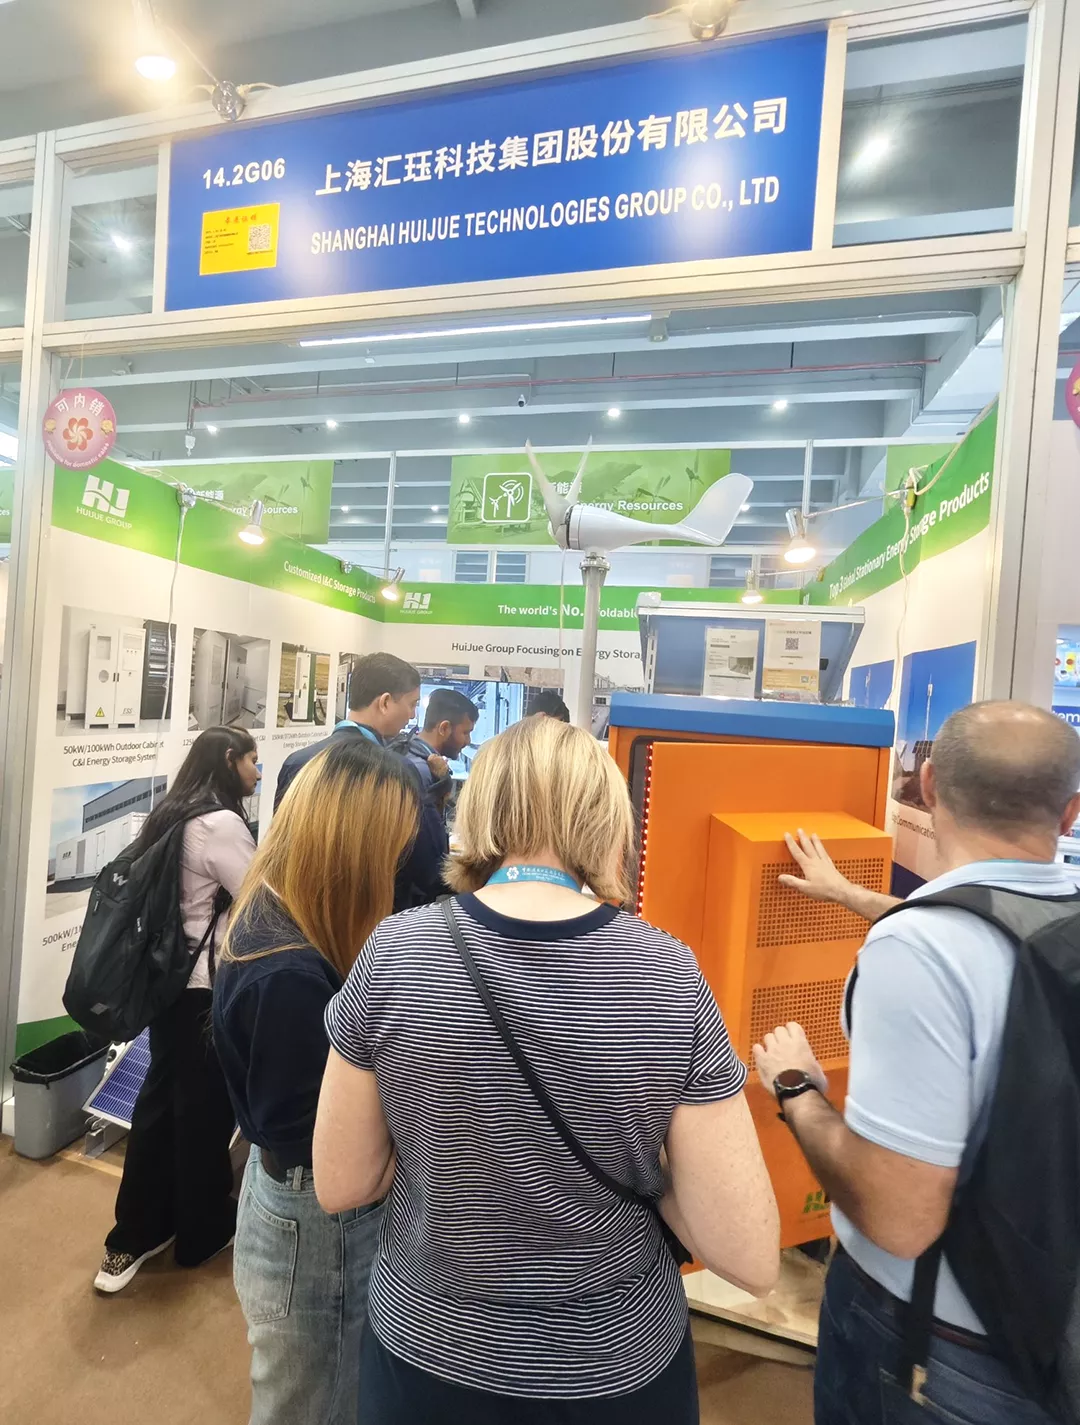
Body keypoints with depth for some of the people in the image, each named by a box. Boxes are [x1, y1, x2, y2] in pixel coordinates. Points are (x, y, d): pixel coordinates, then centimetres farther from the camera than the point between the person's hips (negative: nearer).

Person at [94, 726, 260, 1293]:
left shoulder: (169, 814, 5)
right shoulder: (220, 822, -22)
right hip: (207, 985, -8)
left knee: (161, 1096, 19)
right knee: (205, 1107, 11)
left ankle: (136, 1235, 32)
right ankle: (201, 1234, 32)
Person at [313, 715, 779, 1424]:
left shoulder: (393, 955, -20)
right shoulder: (670, 975, -23)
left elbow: (340, 1188, -8)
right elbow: (751, 1260, -17)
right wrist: (644, 1167, -3)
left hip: (426, 1357, 1)